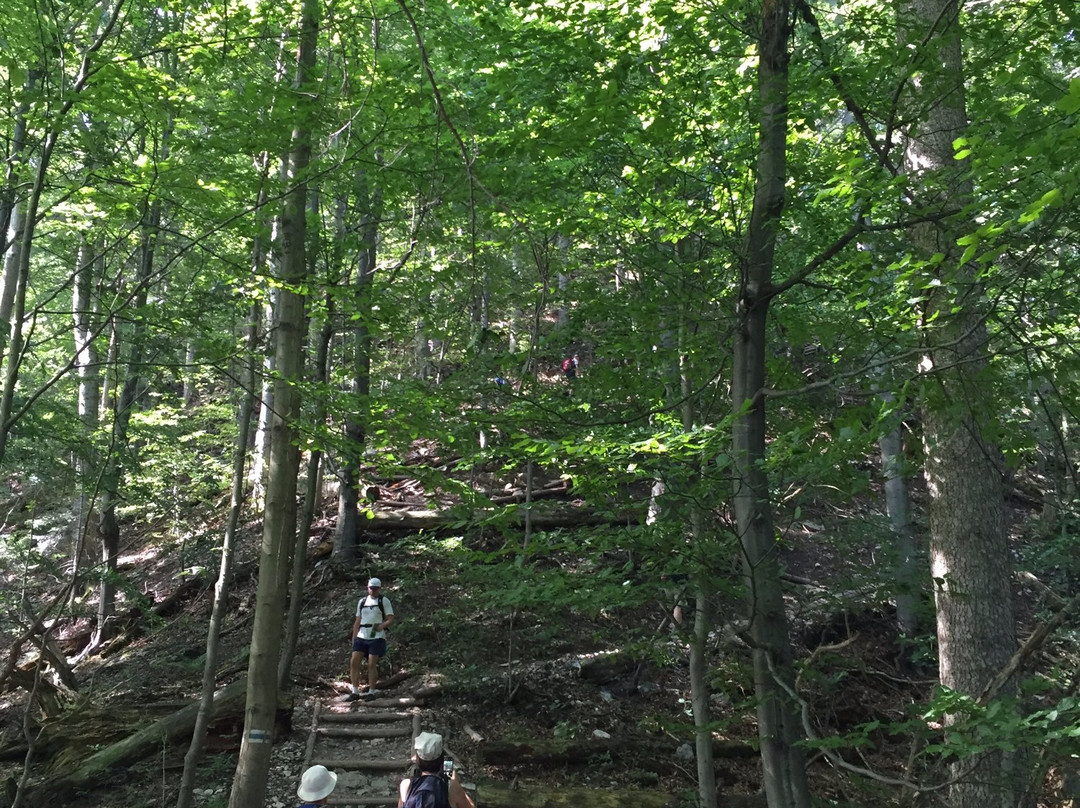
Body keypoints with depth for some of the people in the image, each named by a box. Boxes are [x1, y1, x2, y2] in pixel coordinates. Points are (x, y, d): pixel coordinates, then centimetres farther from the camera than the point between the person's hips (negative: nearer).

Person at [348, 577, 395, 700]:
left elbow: (391, 619, -2)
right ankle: (355, 692, 1)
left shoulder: (384, 601, 3)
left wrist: (382, 625, -21)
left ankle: (371, 692, 5)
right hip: (361, 637, 4)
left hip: (377, 637, -4)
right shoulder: (362, 601, 16)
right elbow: (357, 621, 18)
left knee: (372, 665, -6)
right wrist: (353, 639, 12)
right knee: (354, 662, -5)